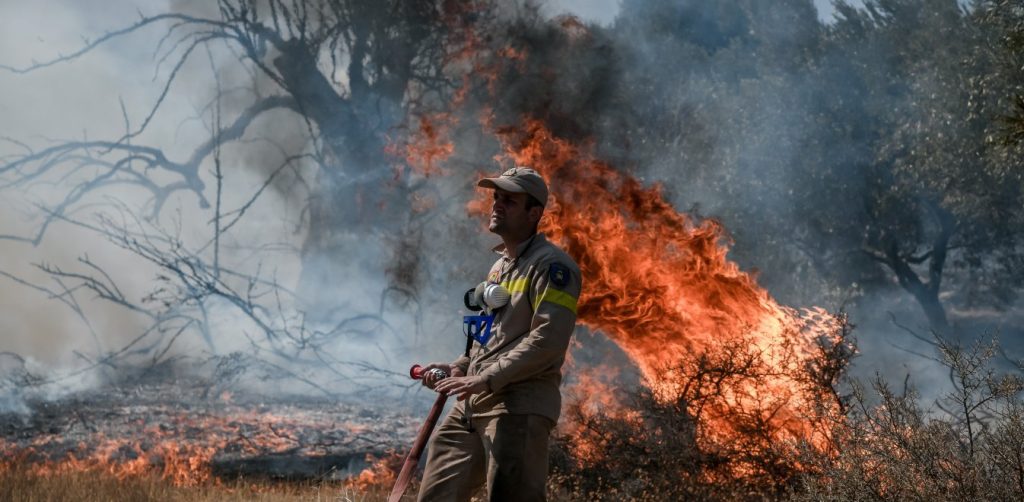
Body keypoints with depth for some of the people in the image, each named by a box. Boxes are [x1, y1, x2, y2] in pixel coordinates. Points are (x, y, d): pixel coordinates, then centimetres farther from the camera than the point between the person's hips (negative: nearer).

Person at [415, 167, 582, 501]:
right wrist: (459, 369, 14)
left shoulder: (552, 267, -8)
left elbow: (547, 341, -19)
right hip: (471, 405, 9)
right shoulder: (499, 266, 21)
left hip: (519, 407, -9)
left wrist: (485, 379, -21)